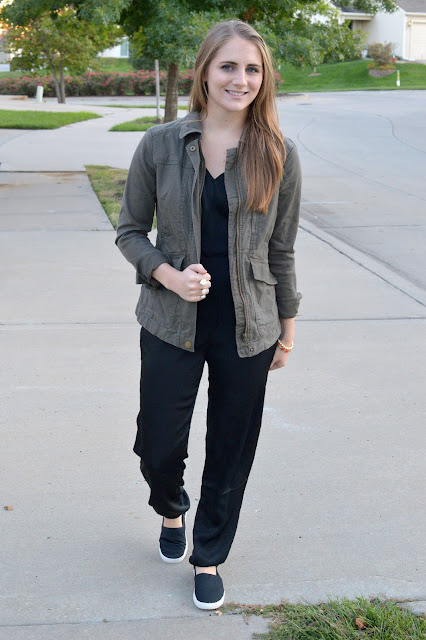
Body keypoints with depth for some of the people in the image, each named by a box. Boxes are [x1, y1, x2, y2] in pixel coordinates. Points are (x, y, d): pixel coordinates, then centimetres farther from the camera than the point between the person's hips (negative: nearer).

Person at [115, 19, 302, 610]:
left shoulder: (278, 155, -3)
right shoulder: (160, 145, -5)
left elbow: (282, 249, 5)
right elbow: (130, 229, 3)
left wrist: (287, 325, 8)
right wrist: (169, 275, -15)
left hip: (248, 329, 1)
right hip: (172, 324, 0)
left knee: (231, 452, 11)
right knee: (158, 448, 8)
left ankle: (209, 557, 35)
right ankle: (172, 509, 45)